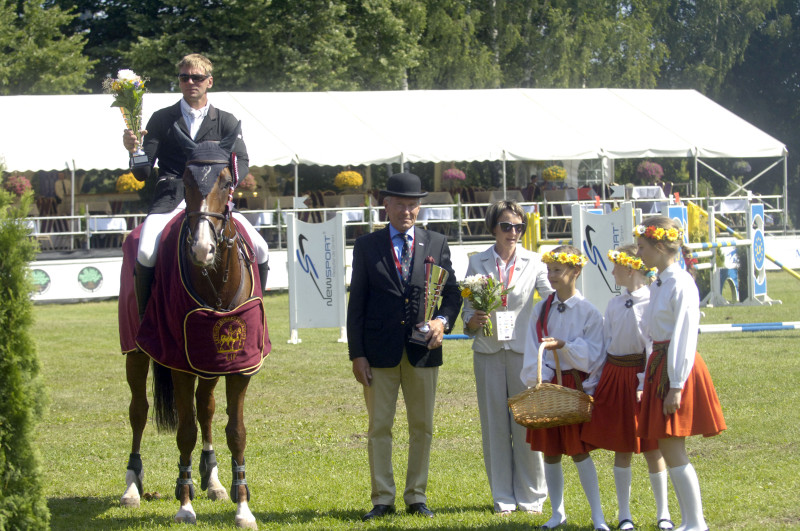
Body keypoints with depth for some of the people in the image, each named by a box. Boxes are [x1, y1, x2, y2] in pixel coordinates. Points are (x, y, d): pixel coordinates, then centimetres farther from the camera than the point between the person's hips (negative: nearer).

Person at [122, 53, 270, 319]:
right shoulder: (161, 120, 12)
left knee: (260, 250, -18)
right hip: (170, 201, -1)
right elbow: (143, 173, 8)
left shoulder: (226, 122, 15)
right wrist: (134, 150, -15)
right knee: (146, 252, -29)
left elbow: (241, 162, 1)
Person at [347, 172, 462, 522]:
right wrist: (357, 354, -4)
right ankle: (382, 499, 9)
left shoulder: (436, 244, 8)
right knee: (379, 427, 2)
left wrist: (442, 320, -11)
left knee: (422, 427, 7)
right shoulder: (366, 246, 3)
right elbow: (356, 304, 2)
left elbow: (452, 292, 11)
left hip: (422, 352, 2)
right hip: (380, 353, -1)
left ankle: (416, 497, 16)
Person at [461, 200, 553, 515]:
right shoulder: (478, 263, 7)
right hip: (488, 350, 1)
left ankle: (531, 497, 10)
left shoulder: (533, 262, 5)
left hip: (523, 348, -1)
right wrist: (473, 321, -14)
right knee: (494, 424, 3)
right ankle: (503, 497, 13)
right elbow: (467, 310, 8)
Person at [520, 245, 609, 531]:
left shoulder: (588, 312, -4)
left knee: (579, 451, -5)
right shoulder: (541, 309, 7)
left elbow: (591, 354, -8)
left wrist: (563, 345, -21)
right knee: (550, 451, 7)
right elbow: (532, 351, 2)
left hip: (576, 384, -4)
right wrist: (540, 382, -11)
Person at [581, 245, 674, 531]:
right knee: (621, 448, 8)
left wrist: (646, 384, -17)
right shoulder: (614, 304, 7)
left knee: (652, 448, 1)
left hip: (640, 376, -5)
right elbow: (605, 344, 12)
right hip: (615, 376, 5)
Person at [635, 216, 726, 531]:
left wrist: (676, 386, -20)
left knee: (673, 451, -8)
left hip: (678, 369, -9)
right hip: (659, 364, 9)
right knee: (668, 449, 10)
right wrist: (648, 379, 15)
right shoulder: (658, 284, 12)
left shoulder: (681, 284, -16)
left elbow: (684, 337, -19)